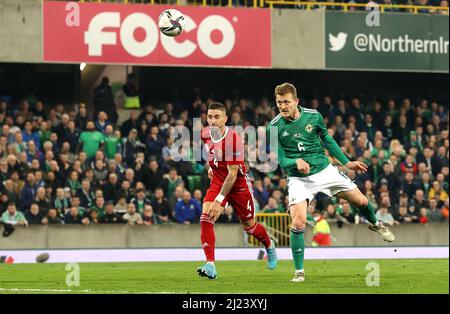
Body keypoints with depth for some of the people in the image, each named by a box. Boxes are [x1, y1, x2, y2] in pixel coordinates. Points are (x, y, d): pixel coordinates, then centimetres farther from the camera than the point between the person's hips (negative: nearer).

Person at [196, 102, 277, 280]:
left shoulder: (233, 139, -28)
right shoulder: (206, 133, -7)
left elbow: (232, 174, -30)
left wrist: (220, 200, -33)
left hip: (238, 184, -5)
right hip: (217, 181, 5)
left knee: (249, 226, 11)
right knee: (205, 217, -20)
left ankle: (269, 246, 46)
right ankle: (210, 265, -22)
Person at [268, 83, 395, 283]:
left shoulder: (313, 116, -8)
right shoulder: (274, 128, -15)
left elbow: (328, 141, 10)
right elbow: (281, 161, -11)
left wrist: (346, 163, 12)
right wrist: (296, 162, -32)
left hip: (325, 170, 3)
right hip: (299, 178, -3)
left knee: (361, 201, 9)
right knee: (298, 223, -19)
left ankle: (375, 224, 45)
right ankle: (299, 272, -5)